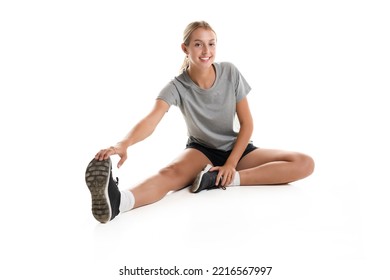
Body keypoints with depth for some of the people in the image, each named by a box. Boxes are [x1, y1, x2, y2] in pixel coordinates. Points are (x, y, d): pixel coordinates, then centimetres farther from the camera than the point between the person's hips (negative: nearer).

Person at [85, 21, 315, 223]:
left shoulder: (230, 73, -12)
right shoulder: (177, 86, -17)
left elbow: (247, 124, -7)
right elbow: (152, 119, -35)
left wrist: (231, 164, -18)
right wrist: (124, 144, -57)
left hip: (236, 149, 3)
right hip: (202, 151, -2)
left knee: (305, 164, -20)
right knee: (171, 173, -37)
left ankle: (222, 179, -31)